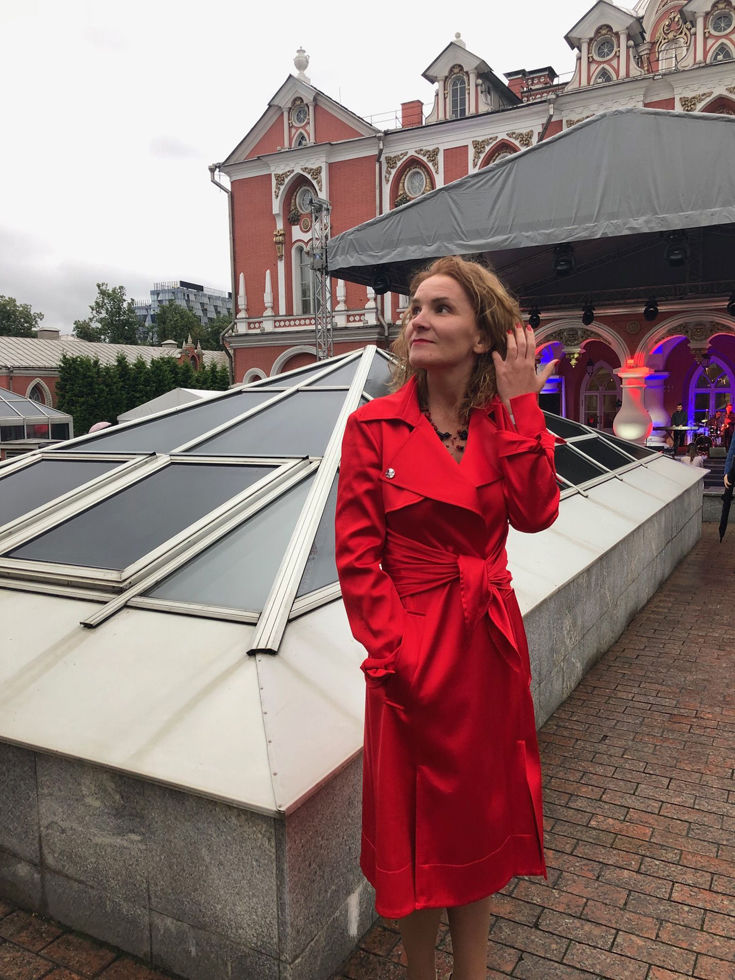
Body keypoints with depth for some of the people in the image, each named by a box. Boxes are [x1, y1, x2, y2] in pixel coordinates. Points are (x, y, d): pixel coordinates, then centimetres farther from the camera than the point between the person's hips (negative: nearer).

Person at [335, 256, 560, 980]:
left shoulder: (505, 422, 2)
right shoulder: (374, 426, -8)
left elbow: (535, 513, -15)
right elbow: (357, 557, -9)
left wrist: (519, 405, -14)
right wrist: (393, 652, -14)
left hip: (489, 646, 4)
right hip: (414, 650, -3)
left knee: (478, 809, 19)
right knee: (418, 817, 13)